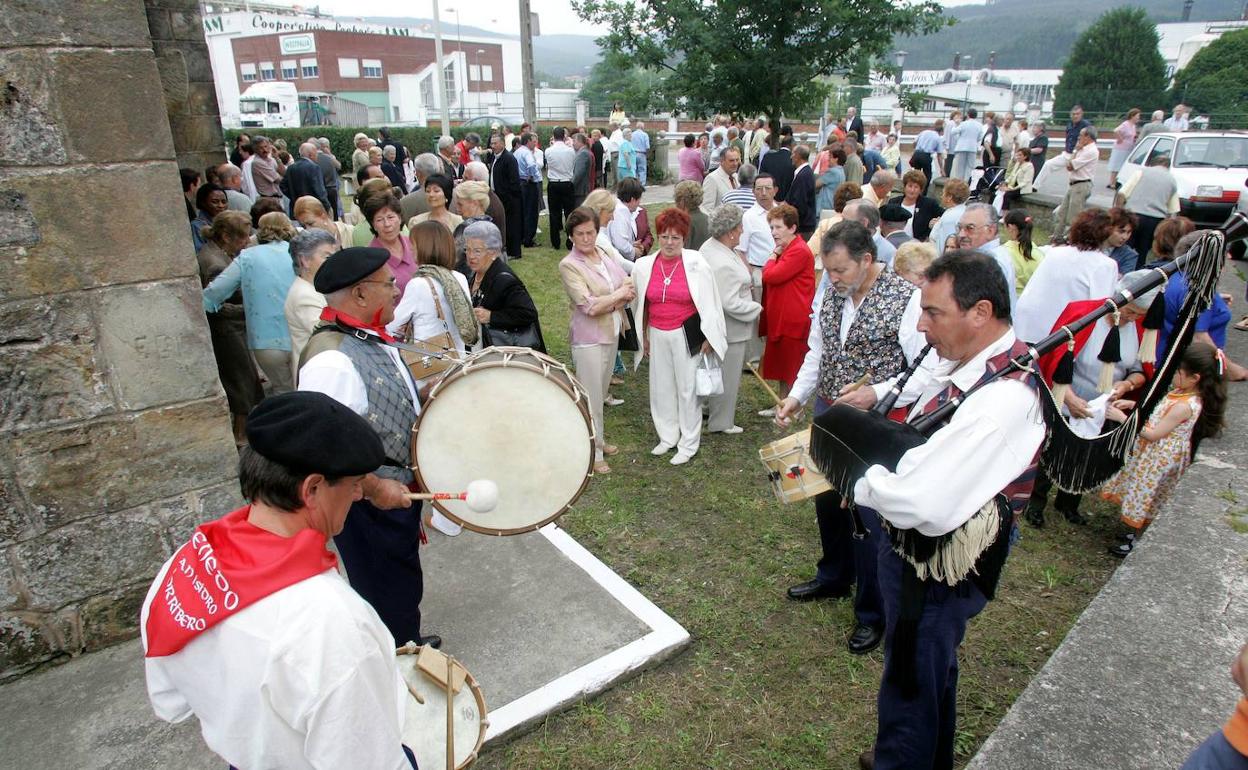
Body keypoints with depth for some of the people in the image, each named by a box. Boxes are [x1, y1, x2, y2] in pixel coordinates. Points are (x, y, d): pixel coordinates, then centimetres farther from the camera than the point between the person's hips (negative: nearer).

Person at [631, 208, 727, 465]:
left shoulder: (696, 264, -12)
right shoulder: (643, 266, -2)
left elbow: (709, 303, -6)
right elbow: (642, 304, 9)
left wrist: (709, 337, -6)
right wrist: (643, 337, 13)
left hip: (687, 335, -4)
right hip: (657, 335, 4)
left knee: (687, 388, 5)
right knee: (661, 387, 14)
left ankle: (689, 443, 20)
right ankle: (668, 436, 33)